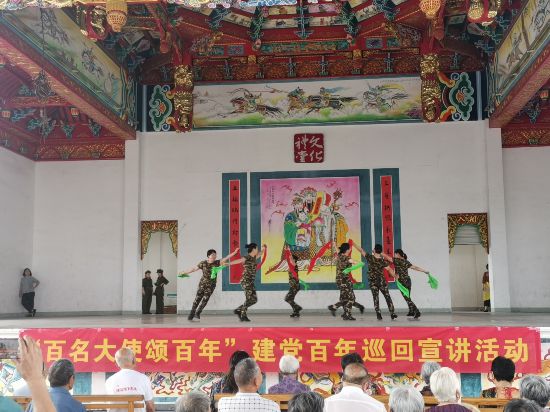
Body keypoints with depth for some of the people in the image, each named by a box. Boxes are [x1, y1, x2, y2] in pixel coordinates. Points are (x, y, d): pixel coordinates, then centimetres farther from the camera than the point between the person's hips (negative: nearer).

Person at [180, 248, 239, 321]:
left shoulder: (217, 263, -3)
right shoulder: (203, 263, -5)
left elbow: (226, 258, -12)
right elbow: (194, 269, 0)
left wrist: (234, 252, -22)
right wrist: (184, 273, 0)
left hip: (211, 284, 1)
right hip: (203, 283, -1)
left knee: (205, 299, -3)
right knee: (198, 298, -3)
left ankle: (197, 313, 12)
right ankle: (191, 313, 9)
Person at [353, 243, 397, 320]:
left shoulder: (370, 257, -10)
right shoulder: (383, 260, -10)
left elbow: (361, 250, -3)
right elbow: (390, 269, -8)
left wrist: (354, 244, 7)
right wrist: (395, 276, 7)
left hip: (372, 281, 1)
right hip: (381, 281, 0)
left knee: (375, 298, 5)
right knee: (387, 297, 8)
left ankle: (378, 315, -3)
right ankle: (392, 314, 6)